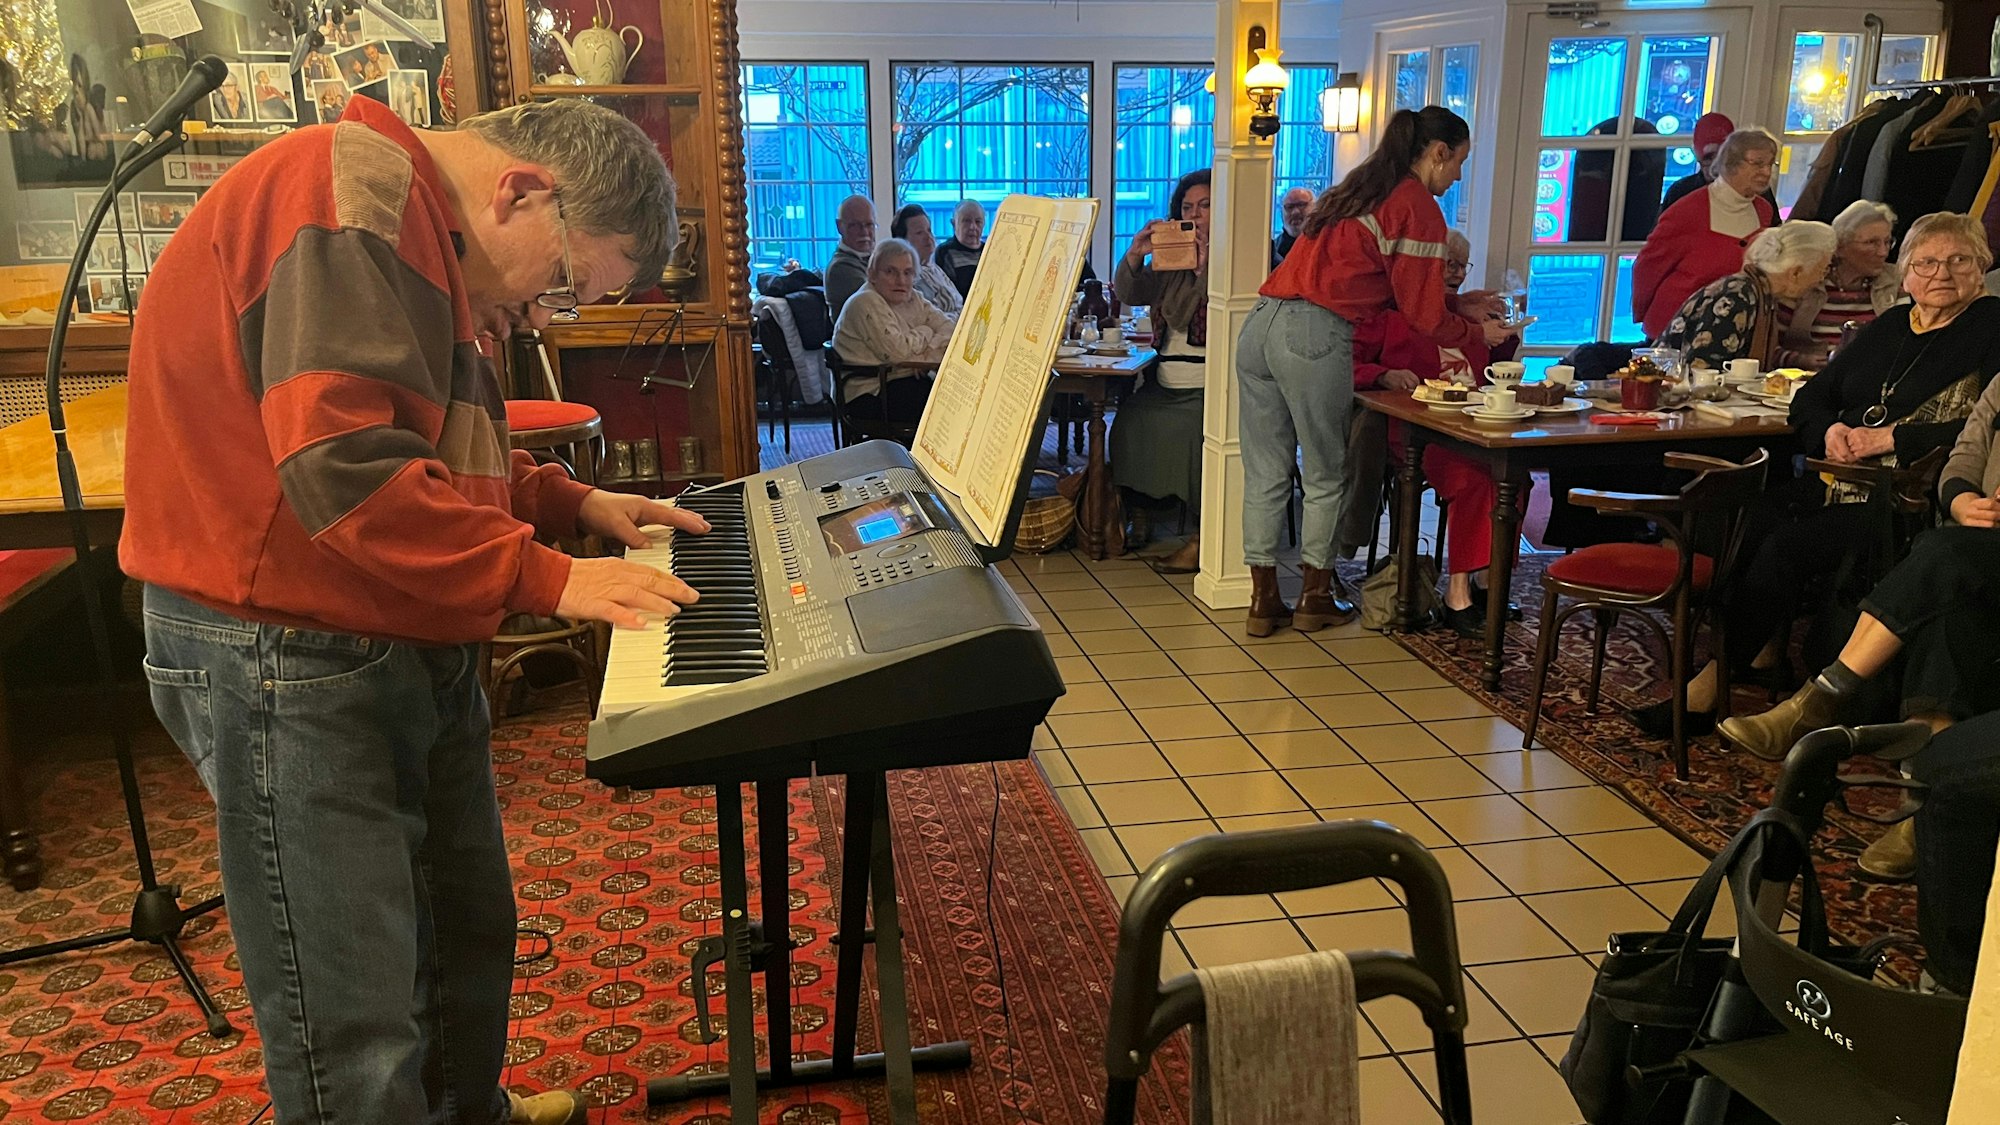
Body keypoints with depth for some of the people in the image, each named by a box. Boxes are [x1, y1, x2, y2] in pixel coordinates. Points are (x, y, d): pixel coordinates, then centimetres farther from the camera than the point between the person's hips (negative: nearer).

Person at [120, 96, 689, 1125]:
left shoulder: (432, 241, 15)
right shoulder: (345, 197, -19)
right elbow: (342, 465, -28)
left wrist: (576, 505, 12)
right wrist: (545, 577, -22)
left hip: (409, 643, 10)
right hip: (285, 653, -10)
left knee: (469, 926, 23)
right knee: (355, 1040, -4)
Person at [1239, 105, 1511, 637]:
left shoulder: (1358, 189, 26)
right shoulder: (1417, 206, 0)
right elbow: (1423, 316, 3)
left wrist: (1458, 302, 36)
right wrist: (1479, 332, 20)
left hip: (1261, 324, 8)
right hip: (1314, 338, -8)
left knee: (1265, 473, 11)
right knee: (1325, 475, 10)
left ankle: (1264, 600, 18)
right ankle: (1315, 597, 21)